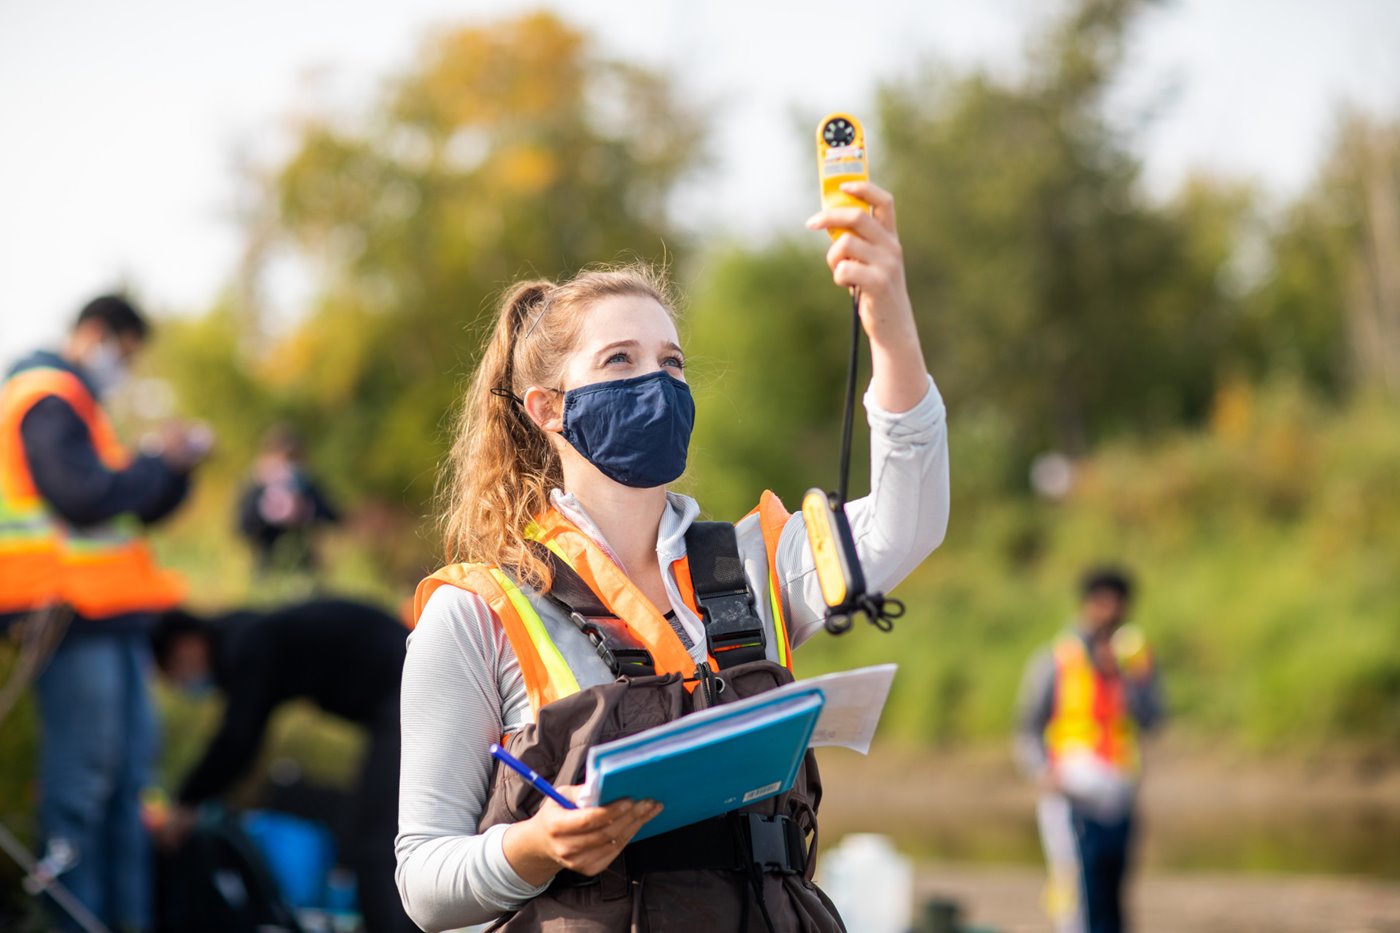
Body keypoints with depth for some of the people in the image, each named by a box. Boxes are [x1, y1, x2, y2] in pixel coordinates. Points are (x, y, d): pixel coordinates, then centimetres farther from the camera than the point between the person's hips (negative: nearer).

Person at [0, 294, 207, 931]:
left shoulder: (74, 404, 23)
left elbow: (137, 508, 24)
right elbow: (83, 497, -21)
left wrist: (176, 468, 7)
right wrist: (158, 464, -8)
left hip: (108, 617, 11)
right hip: (73, 615, -11)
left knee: (129, 768, 12)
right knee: (83, 774, -9)